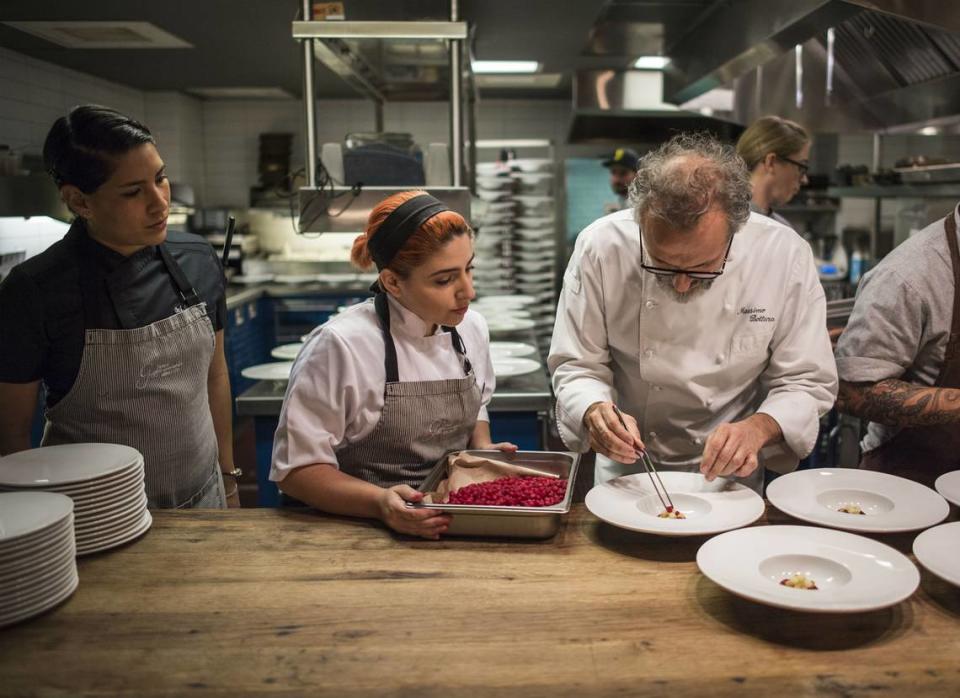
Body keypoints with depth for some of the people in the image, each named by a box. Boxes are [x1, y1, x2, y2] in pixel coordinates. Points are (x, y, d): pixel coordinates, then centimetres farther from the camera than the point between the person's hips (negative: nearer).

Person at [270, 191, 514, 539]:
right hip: (369, 529, -5)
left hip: (459, 520, 5)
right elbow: (297, 468, -11)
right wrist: (380, 502, -25)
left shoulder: (471, 328, 3)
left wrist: (483, 448, 1)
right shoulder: (340, 346, -17)